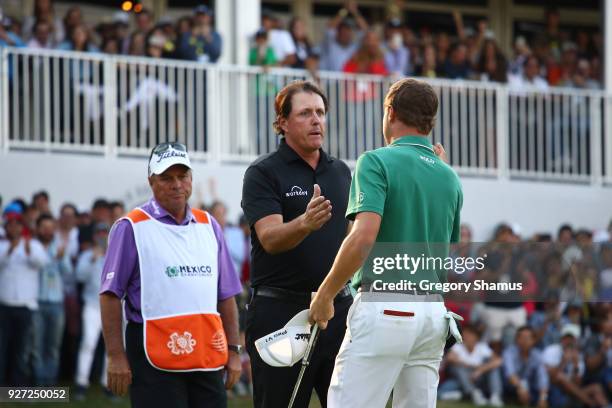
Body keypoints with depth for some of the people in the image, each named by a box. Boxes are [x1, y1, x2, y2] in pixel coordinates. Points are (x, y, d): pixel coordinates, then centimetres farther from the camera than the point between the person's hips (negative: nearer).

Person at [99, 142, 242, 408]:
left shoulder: (208, 226, 16)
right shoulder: (131, 228, -1)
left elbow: (226, 295, 19)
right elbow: (110, 294, -5)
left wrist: (233, 351, 13)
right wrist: (116, 356, -11)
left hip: (208, 354, 5)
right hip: (155, 354, -5)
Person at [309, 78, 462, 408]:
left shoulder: (378, 162, -5)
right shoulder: (449, 177, 15)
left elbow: (364, 236, -19)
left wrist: (325, 294, -9)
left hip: (384, 308, -7)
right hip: (433, 312, 7)